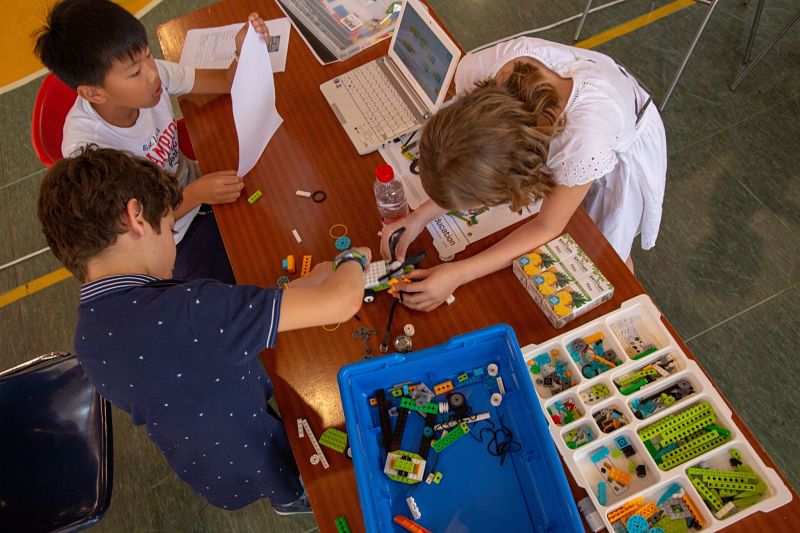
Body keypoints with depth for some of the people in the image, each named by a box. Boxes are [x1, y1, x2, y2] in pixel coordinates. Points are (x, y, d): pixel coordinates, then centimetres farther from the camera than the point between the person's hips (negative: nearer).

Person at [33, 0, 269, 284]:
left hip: (195, 182, 5)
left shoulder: (153, 73, -21)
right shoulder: (84, 147, -32)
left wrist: (244, 50, -32)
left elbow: (225, 81, -9)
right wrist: (196, 194, -36)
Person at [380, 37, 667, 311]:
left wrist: (457, 275, -36)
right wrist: (421, 216, -32)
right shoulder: (474, 71, -39)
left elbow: (547, 228, -30)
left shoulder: (585, 140, -49)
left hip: (621, 146, -3)